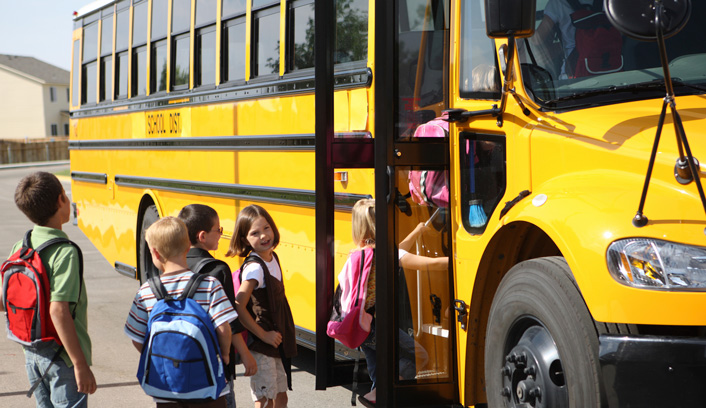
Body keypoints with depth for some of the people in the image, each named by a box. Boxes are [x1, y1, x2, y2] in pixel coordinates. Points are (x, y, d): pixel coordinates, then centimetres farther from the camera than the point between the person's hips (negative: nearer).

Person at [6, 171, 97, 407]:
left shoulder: (19, 248, 2)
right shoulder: (65, 253, -20)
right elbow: (58, 311, -28)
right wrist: (81, 365, -26)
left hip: (31, 351, 7)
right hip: (62, 356, -7)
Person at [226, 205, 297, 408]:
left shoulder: (273, 258, 5)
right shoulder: (253, 268, -20)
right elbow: (238, 307, -27)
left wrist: (284, 338, 12)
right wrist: (263, 335, -19)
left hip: (277, 343, 9)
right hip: (260, 346, -8)